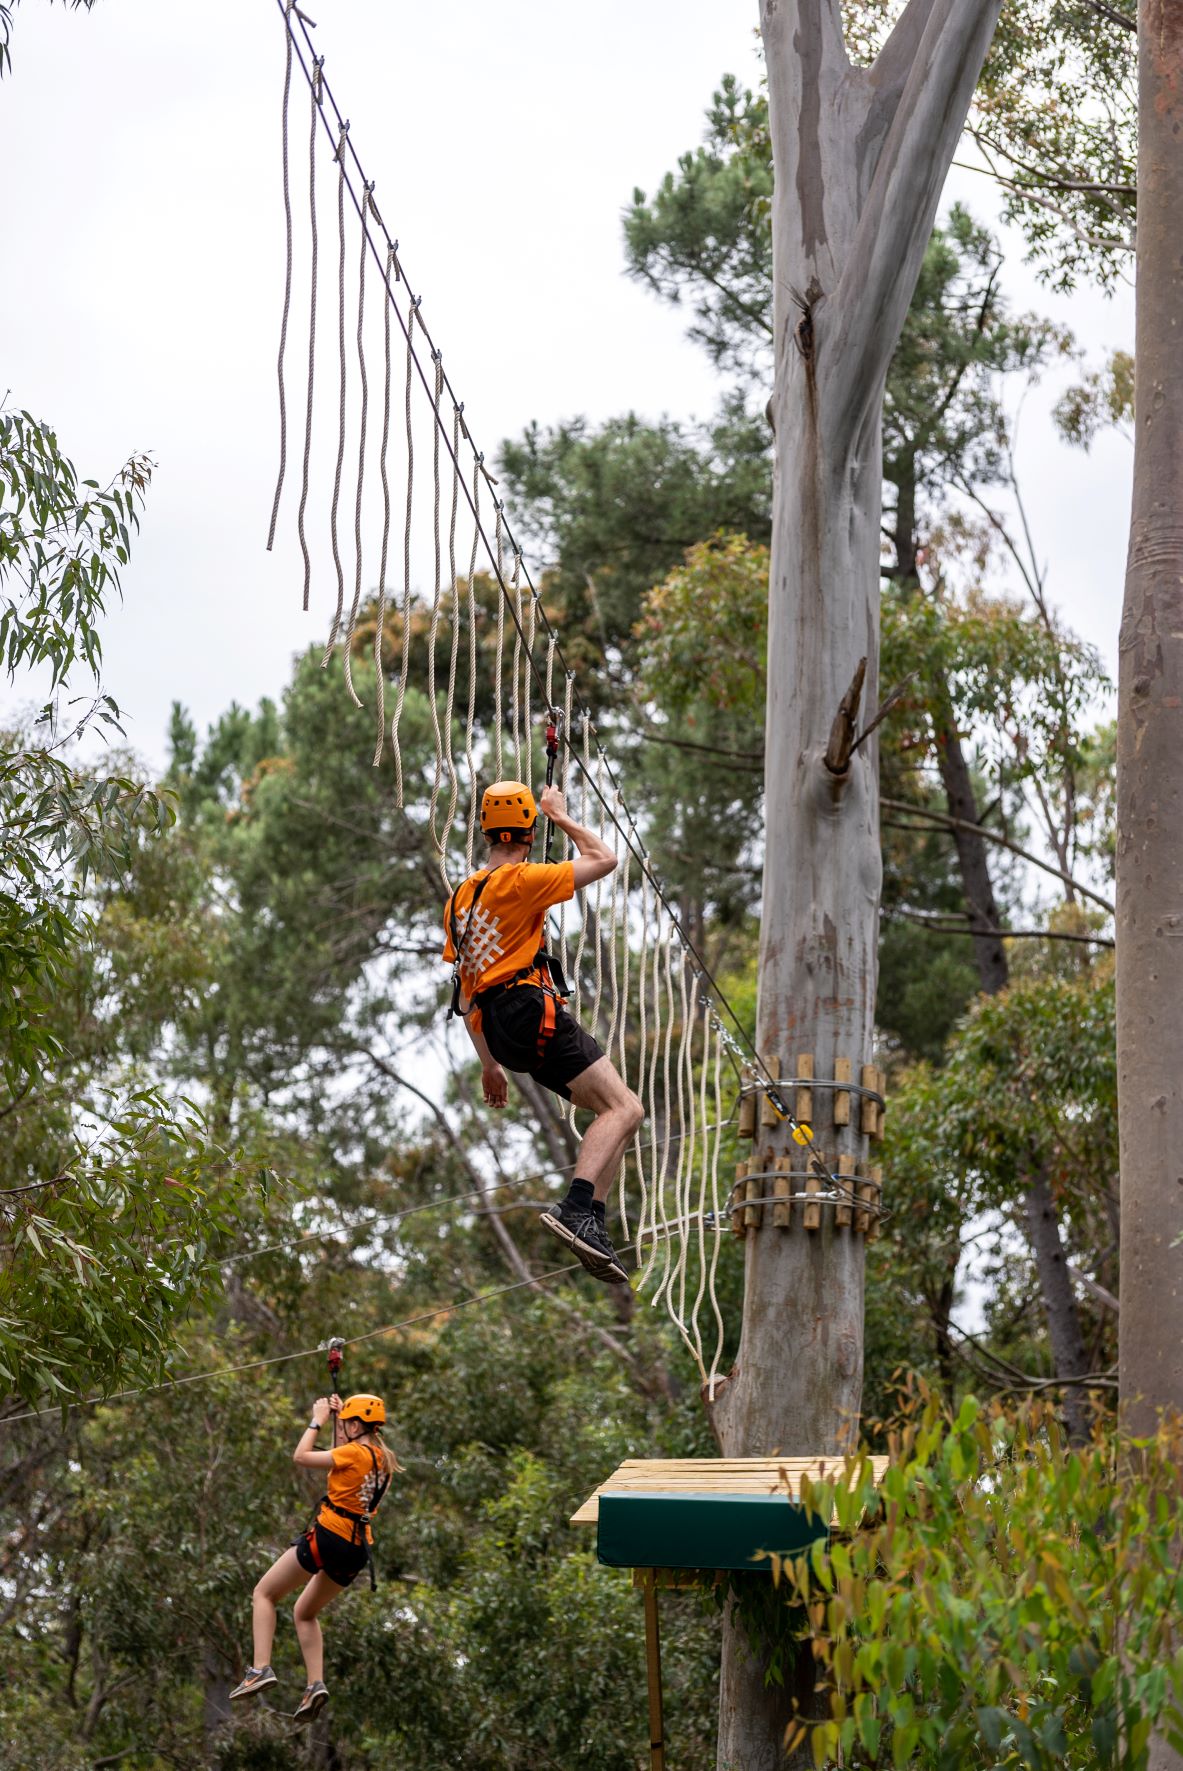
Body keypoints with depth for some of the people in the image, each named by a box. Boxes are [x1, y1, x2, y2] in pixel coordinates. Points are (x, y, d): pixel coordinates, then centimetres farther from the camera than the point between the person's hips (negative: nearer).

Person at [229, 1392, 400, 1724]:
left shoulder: (354, 1453, -13)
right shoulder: (383, 1460, 11)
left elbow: (301, 1456, -9)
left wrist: (317, 1420, 2)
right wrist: (340, 1415, 26)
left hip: (328, 1537, -8)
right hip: (358, 1549, 8)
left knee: (264, 1594, 7)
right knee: (305, 1613, 23)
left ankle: (261, 1669, -7)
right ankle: (315, 1684, 7)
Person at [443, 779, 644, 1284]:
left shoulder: (460, 897, 22)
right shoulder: (519, 880, -4)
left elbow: (464, 991, 23)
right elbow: (604, 860, -2)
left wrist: (488, 1062, 26)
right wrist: (561, 816, 13)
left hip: (495, 1028, 9)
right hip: (532, 1011, -9)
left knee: (616, 1109, 11)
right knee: (623, 1107, -14)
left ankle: (591, 1225, 0)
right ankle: (576, 1209, -33)